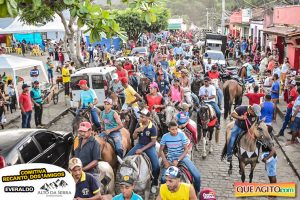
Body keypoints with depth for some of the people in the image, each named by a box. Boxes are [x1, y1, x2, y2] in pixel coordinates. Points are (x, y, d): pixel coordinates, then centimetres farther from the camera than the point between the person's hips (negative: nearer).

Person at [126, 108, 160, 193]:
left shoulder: (152, 127, -18)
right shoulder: (139, 124, -3)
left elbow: (153, 142, -15)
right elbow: (134, 138, 3)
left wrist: (142, 149, -20)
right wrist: (136, 131, -20)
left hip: (150, 146, -4)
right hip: (140, 144, 5)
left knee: (156, 165, -22)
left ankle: (154, 184, 1)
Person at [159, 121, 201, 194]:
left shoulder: (182, 135, -12)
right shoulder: (165, 137, -8)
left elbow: (186, 150, -9)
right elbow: (161, 150, 2)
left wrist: (178, 160, -18)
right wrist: (165, 161, -12)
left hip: (182, 156, 0)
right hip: (170, 158, 1)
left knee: (197, 176, -15)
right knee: (163, 178, -18)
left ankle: (197, 192, 14)